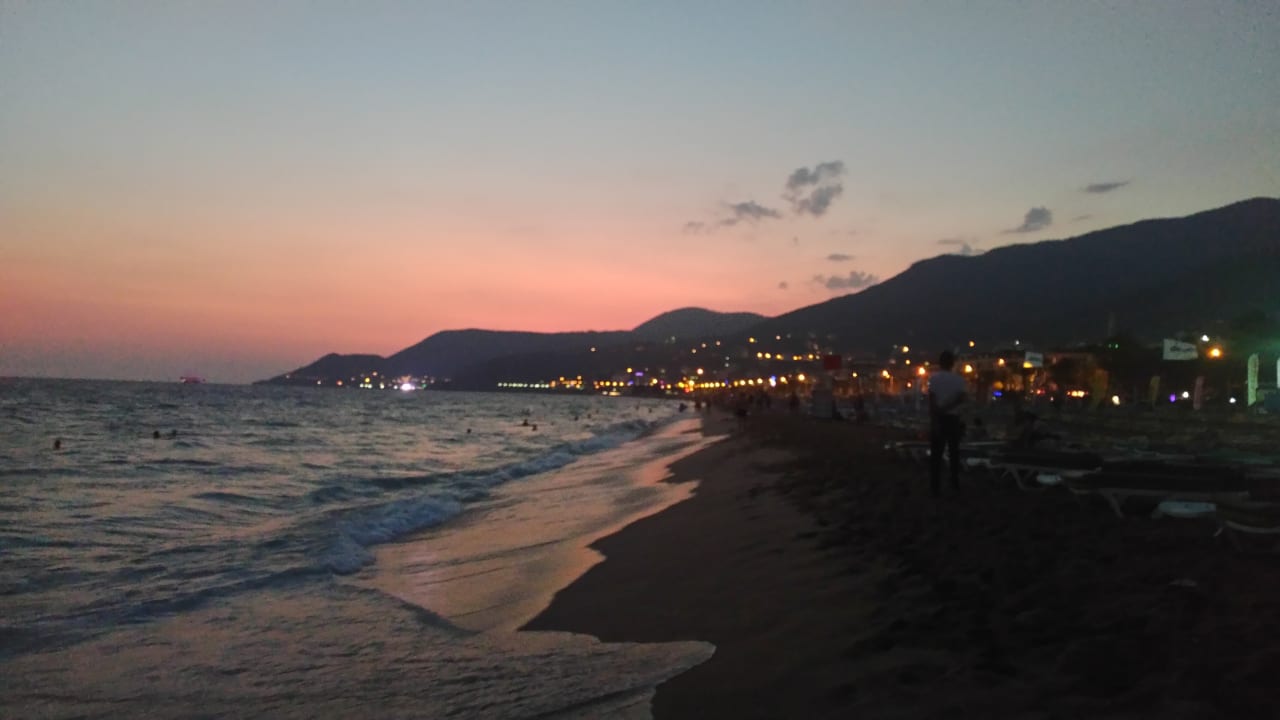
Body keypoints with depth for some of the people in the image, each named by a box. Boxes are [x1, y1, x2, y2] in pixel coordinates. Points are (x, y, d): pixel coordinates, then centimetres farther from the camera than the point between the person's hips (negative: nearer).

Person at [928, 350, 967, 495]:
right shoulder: (958, 379, 1)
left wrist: (933, 420, -16)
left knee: (936, 453, 0)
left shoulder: (934, 377, -6)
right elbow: (963, 397, -14)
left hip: (939, 418, -2)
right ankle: (955, 483, 18)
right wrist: (948, 407, -8)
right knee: (954, 451, 14)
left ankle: (934, 486, -3)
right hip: (953, 418, 2)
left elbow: (932, 400, -14)